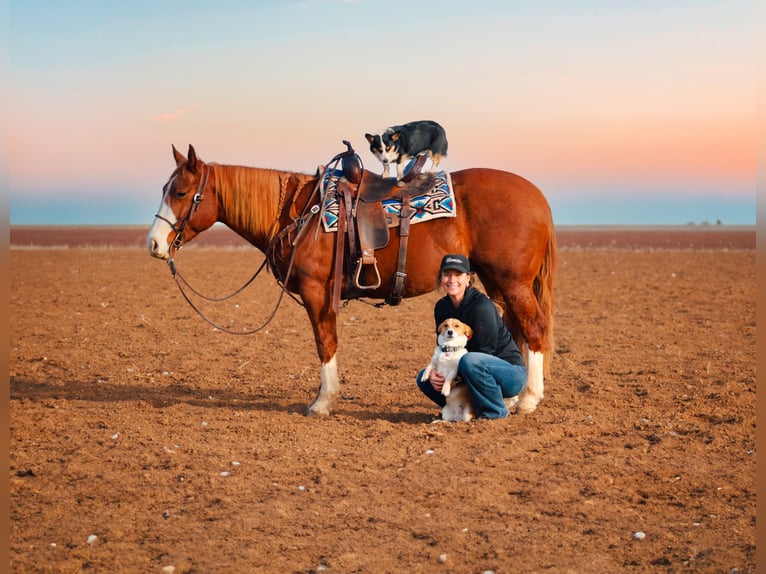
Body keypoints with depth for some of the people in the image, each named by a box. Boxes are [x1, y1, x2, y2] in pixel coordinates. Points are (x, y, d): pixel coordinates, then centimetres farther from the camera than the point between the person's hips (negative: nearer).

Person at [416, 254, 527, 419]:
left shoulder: (482, 306, -22)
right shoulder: (442, 307, 1)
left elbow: (483, 353, -22)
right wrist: (435, 372, -17)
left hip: (511, 373, -7)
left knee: (470, 361, -37)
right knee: (424, 378, -3)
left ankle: (495, 411, -15)